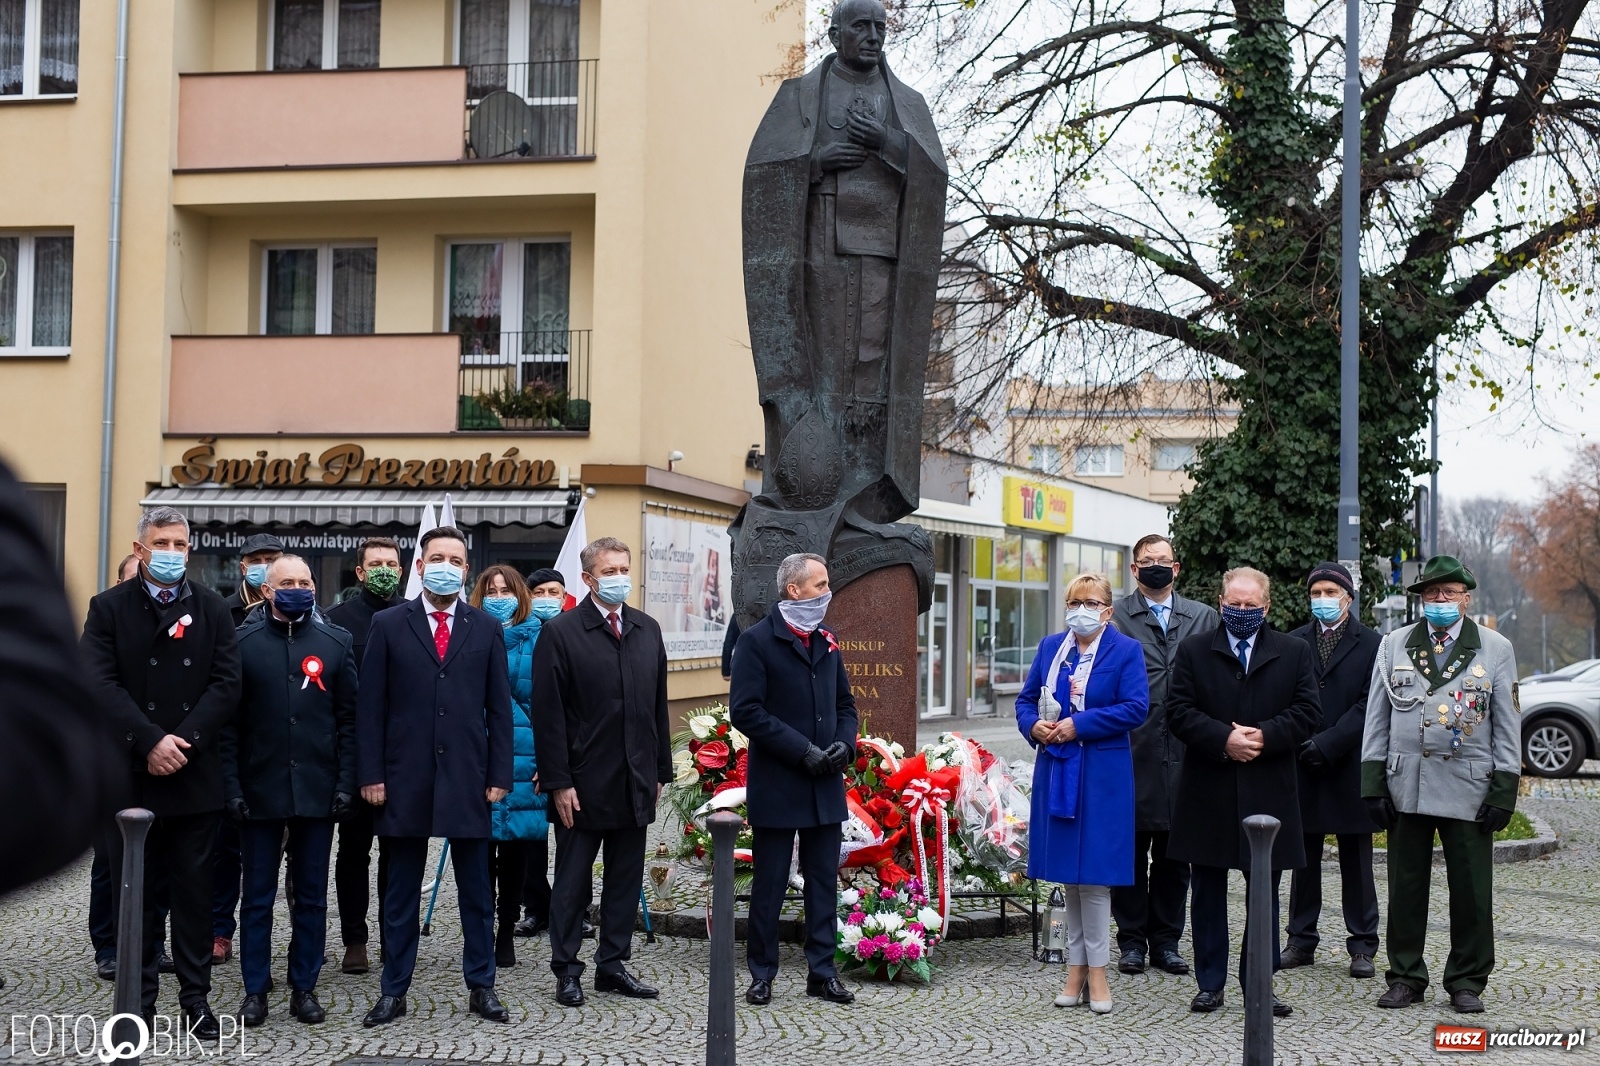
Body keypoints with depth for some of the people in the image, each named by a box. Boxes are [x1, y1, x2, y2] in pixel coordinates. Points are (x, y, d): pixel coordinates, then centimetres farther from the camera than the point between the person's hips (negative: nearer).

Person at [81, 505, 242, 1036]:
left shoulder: (212, 609, 6)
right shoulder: (109, 607, 3)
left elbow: (226, 683, -2)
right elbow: (101, 684, -8)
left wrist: (183, 741, -14)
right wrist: (150, 742, -18)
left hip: (195, 774, 1)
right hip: (130, 774, -1)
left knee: (193, 890, 6)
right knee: (134, 888, 6)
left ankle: (195, 995, 13)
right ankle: (138, 995, 15)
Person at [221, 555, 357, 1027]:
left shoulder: (336, 642, 5)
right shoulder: (241, 642, 1)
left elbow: (348, 718, 5)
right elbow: (229, 720, 0)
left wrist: (345, 783, -2)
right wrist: (231, 785, -6)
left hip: (316, 789, 1)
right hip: (260, 789, -1)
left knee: (311, 896, 7)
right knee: (257, 896, 6)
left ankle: (304, 987, 16)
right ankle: (255, 990, 14)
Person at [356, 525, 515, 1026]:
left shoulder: (486, 628, 6)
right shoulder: (388, 625, 3)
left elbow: (499, 708, 6)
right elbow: (370, 706, 0)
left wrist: (499, 775, 0)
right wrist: (371, 775, -5)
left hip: (468, 778, 1)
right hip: (405, 778, -1)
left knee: (476, 889, 7)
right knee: (401, 891, 8)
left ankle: (481, 987, 17)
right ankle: (394, 991, 16)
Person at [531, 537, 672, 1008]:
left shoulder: (648, 630, 10)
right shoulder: (560, 632, -7)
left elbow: (658, 705, 14)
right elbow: (548, 714, -9)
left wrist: (661, 771, 10)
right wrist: (558, 782, -13)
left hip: (636, 783, 5)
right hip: (583, 784, -5)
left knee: (626, 880, 11)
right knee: (573, 881, 5)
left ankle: (613, 965, 21)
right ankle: (566, 970, 15)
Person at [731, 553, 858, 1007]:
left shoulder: (826, 641, 12)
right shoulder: (758, 641, -8)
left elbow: (845, 703, 19)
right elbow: (745, 711, -15)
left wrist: (845, 744, -2)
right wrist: (803, 751, -18)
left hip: (826, 784, 6)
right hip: (777, 786, -6)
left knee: (824, 882, 9)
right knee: (769, 885, 3)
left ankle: (822, 971, 18)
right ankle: (762, 974, 14)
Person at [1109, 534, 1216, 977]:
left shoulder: (1203, 618, 10)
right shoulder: (1115, 617, 2)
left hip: (1184, 753, 2)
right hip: (1132, 753, -2)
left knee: (1174, 854, 9)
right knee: (1130, 851, 5)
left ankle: (1166, 941, 19)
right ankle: (1132, 940, 15)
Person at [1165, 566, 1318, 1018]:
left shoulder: (1294, 653, 7)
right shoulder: (1193, 650, 5)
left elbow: (1306, 712, -1)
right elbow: (1179, 710, -4)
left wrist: (1264, 735, -15)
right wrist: (1223, 739, -17)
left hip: (1268, 792, 0)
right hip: (1208, 791, 0)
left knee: (1265, 892, 6)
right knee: (1207, 892, 6)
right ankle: (1210, 984, 15)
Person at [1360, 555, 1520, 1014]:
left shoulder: (1496, 649, 5)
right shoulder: (1394, 645, 9)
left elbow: (1508, 725, 4)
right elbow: (1377, 719, 9)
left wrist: (1504, 791, -2)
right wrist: (1374, 782, 2)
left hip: (1469, 787, -1)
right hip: (1406, 785, 1)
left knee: (1471, 890, 2)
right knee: (1405, 888, 6)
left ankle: (1466, 981, 15)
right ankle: (1405, 976, 17)